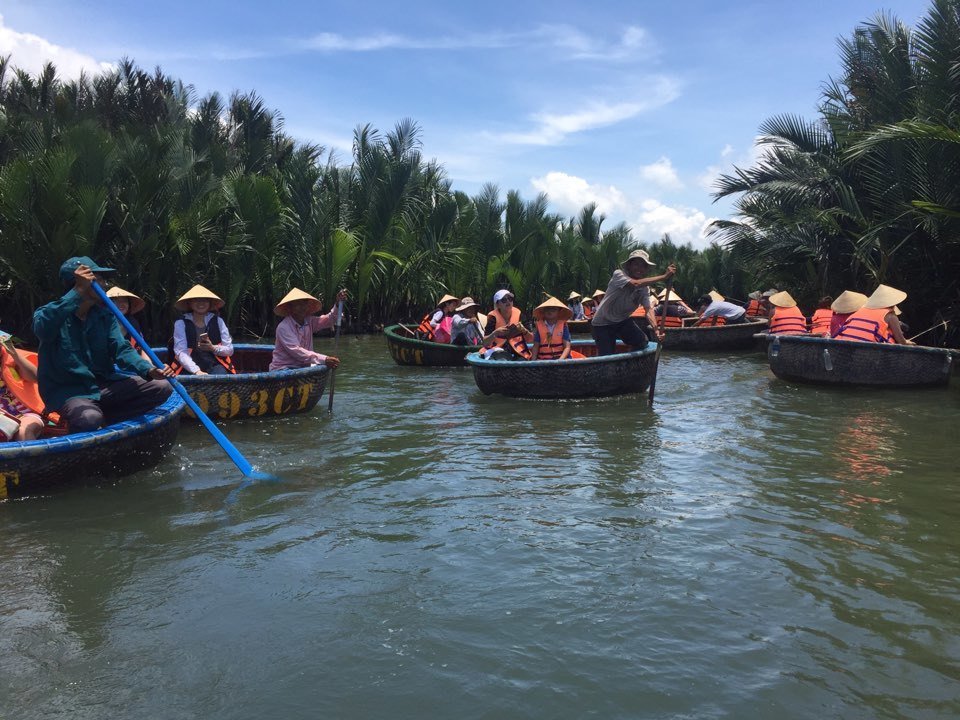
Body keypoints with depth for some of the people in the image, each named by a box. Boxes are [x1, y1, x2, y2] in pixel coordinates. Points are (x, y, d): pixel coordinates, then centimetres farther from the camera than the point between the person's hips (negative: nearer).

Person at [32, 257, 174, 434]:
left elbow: (122, 349, -4)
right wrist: (78, 291, -33)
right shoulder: (51, 313, -8)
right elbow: (42, 328, -33)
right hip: (68, 391, -6)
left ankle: (103, 418, -9)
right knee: (89, 418, -38)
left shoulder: (105, 315, 7)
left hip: (104, 386, 6)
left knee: (162, 387, -10)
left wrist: (149, 370, -24)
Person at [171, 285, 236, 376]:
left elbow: (229, 350, 11)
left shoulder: (218, 321, 12)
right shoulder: (181, 324, 6)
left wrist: (213, 348, -10)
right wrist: (196, 371, -21)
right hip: (191, 368, -1)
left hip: (215, 365, 1)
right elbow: (181, 352, -5)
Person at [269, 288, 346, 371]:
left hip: (302, 367, 7)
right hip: (282, 369, -7)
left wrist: (338, 304, -22)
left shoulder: (309, 321, 8)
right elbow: (296, 351, -24)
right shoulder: (283, 327, -13)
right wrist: (324, 359, -34)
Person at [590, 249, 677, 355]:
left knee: (643, 342, -14)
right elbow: (636, 284, -41)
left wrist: (656, 329, -33)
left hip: (623, 321, 6)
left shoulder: (645, 288, -4)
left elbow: (648, 310, -14)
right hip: (603, 323, -5)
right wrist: (663, 277, -41)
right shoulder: (618, 274, -21)